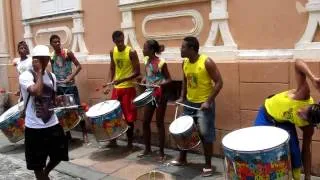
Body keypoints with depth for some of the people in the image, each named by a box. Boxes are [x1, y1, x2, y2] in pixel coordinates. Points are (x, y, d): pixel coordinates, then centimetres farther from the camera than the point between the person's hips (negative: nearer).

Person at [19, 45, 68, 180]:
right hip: (34, 127, -6)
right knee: (38, 163, 8)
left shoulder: (51, 76, 7)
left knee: (59, 154, 16)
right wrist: (39, 72, -21)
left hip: (52, 124, 6)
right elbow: (37, 92, -31)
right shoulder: (25, 76, -13)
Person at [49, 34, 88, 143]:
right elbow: (53, 72, 16)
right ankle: (67, 133, 23)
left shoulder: (68, 53, -7)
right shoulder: (51, 57, 6)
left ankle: (84, 133, 7)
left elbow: (79, 66, -10)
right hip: (58, 87, 4)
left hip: (70, 86, -4)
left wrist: (71, 77, -20)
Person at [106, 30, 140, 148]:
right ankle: (113, 140, 22)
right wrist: (110, 82, 5)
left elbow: (137, 72, -14)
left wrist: (122, 80, -23)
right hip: (116, 88, 5)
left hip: (128, 88, -5)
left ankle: (130, 142, 13)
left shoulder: (131, 52, -12)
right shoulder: (112, 52, 6)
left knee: (128, 116, 0)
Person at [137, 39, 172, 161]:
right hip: (149, 95, 7)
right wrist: (143, 81, 0)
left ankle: (161, 152, 14)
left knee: (159, 123, 1)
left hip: (160, 95, -7)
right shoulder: (147, 61, 6)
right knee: (145, 122, 9)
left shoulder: (161, 63, -15)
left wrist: (159, 84, -27)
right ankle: (147, 149, 25)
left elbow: (169, 80, -11)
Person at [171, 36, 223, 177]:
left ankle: (208, 165, 15)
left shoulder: (207, 62, -19)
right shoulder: (185, 63, 1)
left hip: (204, 104, -6)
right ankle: (182, 158, 33)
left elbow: (219, 82, -17)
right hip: (189, 103, 7)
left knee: (205, 135, 0)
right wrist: (182, 97, 6)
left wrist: (209, 101, -21)